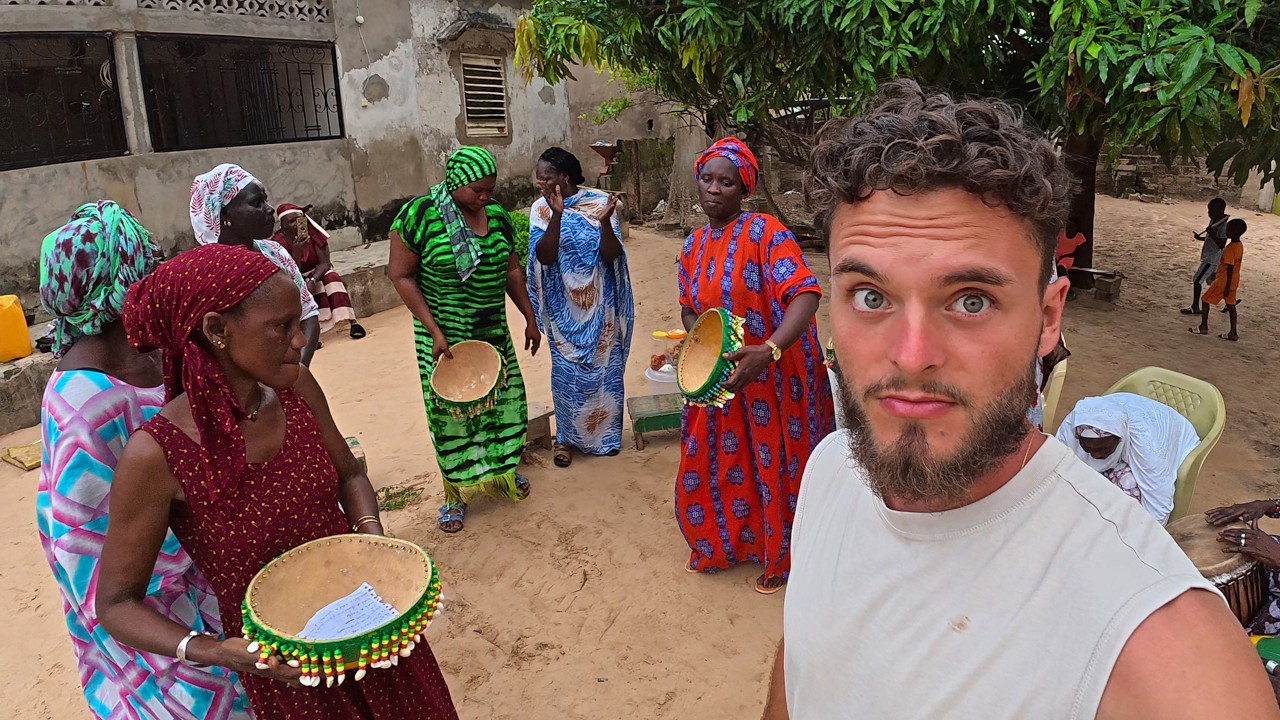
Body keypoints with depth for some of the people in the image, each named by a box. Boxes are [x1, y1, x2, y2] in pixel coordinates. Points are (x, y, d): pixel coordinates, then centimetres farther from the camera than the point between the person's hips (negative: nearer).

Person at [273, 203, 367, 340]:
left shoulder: (312, 231, -18)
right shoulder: (279, 241, -22)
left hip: (317, 272, 1)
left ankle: (352, 322, -35)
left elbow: (325, 263, -18)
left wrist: (313, 280, -35)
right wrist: (296, 252, -41)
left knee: (331, 277, -29)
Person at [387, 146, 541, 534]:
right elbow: (401, 274, -12)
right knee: (451, 412, 3)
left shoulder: (497, 216, 2)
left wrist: (530, 317, 12)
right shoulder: (419, 215, -14)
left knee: (506, 399, 11)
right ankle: (455, 493, 20)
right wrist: (434, 330, -16)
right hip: (444, 336, -5)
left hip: (494, 333, 5)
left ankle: (502, 469, 36)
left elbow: (512, 270, 12)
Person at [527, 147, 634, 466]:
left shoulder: (599, 202, -9)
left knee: (603, 366, 10)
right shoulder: (541, 209, -6)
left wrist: (604, 222, -31)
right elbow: (544, 256, -18)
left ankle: (606, 432, 29)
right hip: (564, 308, 0)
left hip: (600, 305, 0)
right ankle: (567, 437, 22)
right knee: (567, 371, 6)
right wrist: (557, 215, -30)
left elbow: (610, 255, -14)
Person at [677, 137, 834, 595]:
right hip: (721, 378, 6)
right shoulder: (694, 245, 5)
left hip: (775, 376, -6)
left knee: (775, 468, 9)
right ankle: (721, 546, 42)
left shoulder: (764, 233, -18)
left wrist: (767, 351, -43)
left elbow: (806, 294, -29)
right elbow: (689, 308, 15)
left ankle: (781, 560, 34)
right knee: (715, 463, 16)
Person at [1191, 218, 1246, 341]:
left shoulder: (1230, 248, -23)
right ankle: (1233, 333, 11)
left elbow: (1230, 268, -23)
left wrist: (1227, 287, -21)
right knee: (1231, 305, 9)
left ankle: (1204, 327, 12)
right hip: (1234, 281, 9)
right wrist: (1217, 273, 28)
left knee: (1205, 300, 5)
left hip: (1224, 281, -9)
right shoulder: (1239, 245, 6)